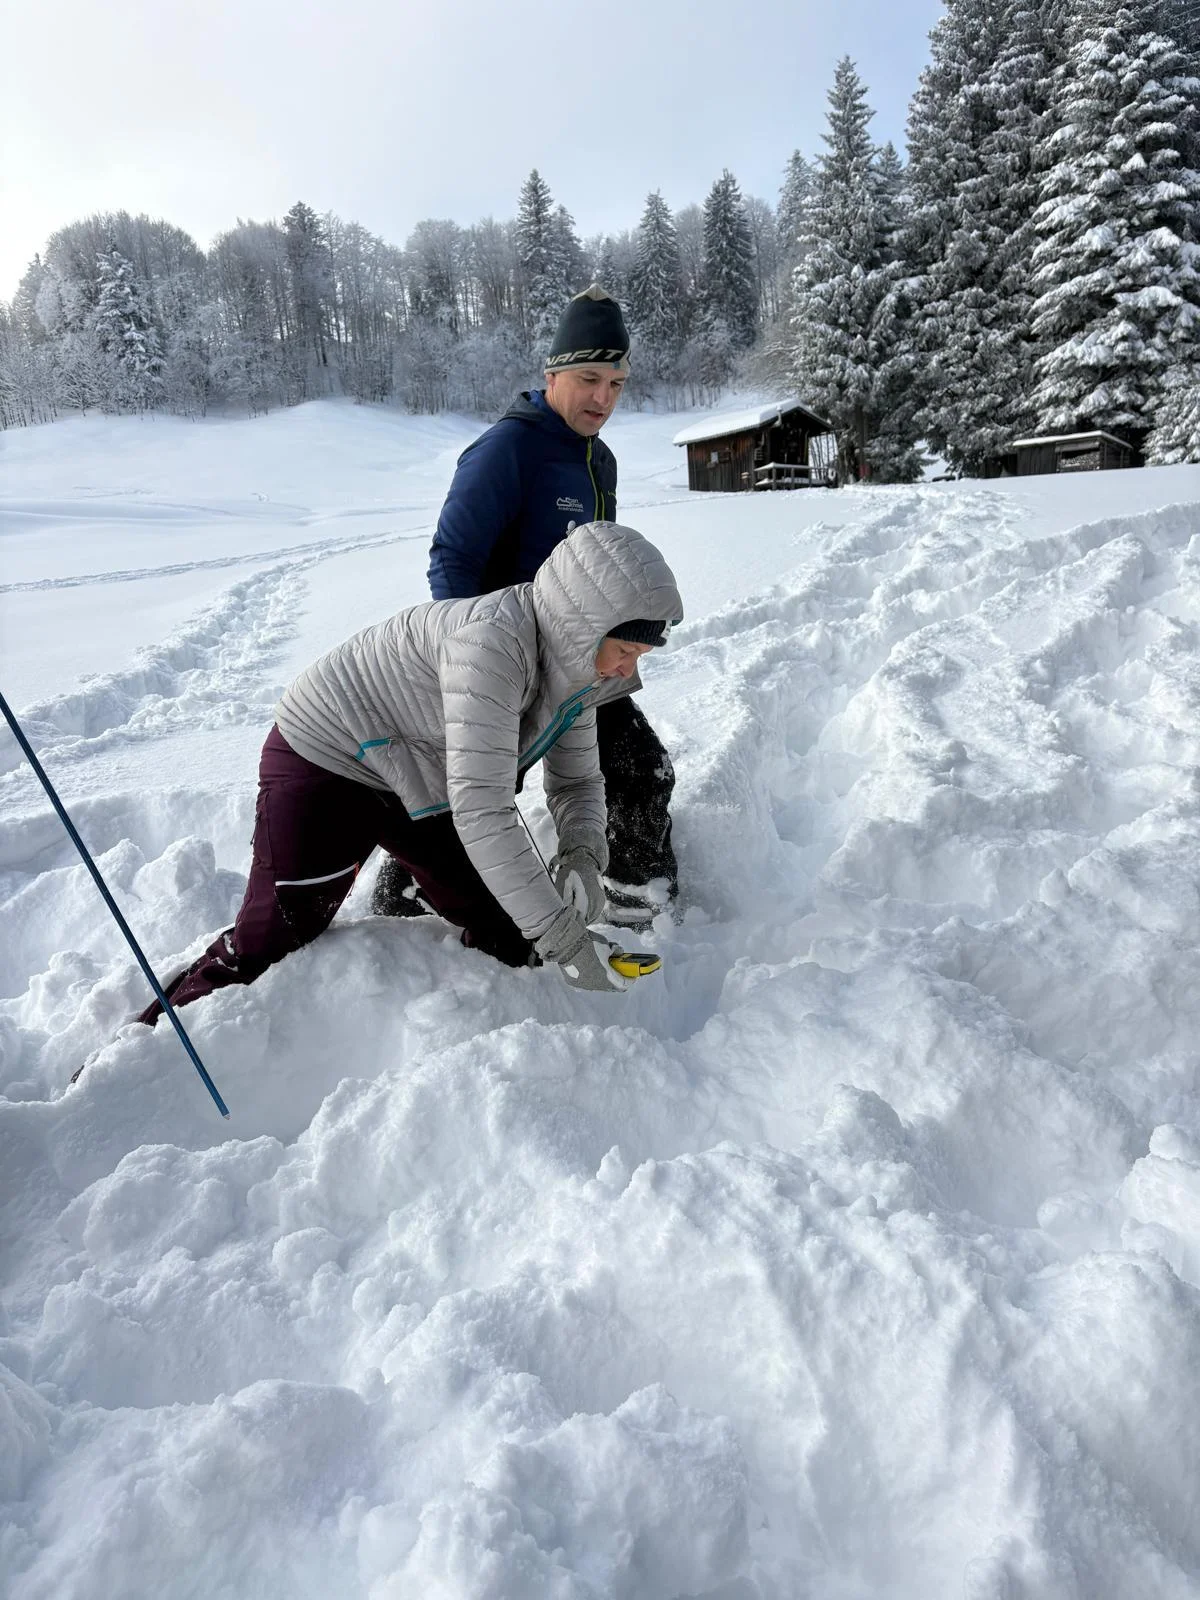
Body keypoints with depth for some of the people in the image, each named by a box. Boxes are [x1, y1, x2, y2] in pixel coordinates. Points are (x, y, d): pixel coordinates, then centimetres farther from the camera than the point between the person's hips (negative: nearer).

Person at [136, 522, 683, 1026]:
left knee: (509, 937, 3)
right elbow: (482, 813, -40)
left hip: (421, 784, 8)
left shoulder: (573, 660, -8)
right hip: (324, 761, -8)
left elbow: (577, 781, 3)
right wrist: (563, 937, -36)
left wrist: (583, 857, -19)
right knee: (262, 952, -5)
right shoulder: (491, 640, -36)